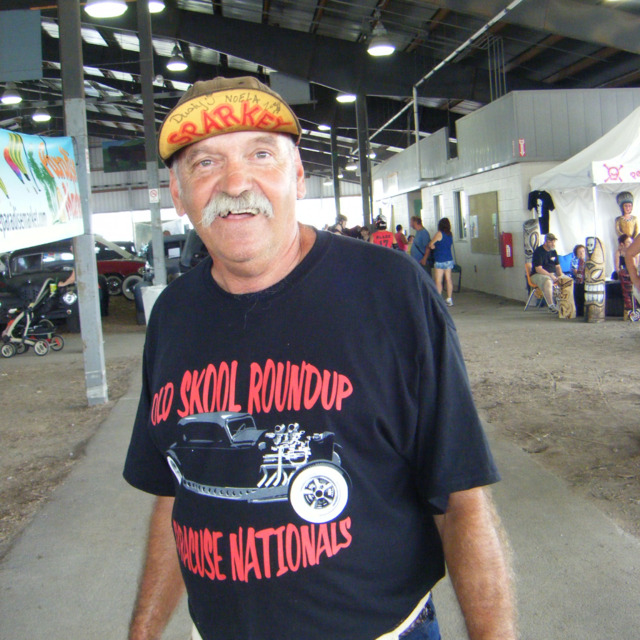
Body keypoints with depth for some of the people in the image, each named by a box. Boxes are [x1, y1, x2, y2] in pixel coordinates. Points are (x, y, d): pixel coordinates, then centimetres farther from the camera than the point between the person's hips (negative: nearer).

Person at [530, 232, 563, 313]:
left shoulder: (553, 251, 12)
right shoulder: (538, 252, -10)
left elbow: (557, 266, 15)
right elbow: (538, 269, -17)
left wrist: (560, 275, -5)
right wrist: (551, 276, -24)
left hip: (553, 274, 7)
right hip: (538, 275, -7)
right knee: (548, 281, -40)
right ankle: (551, 306, -35)